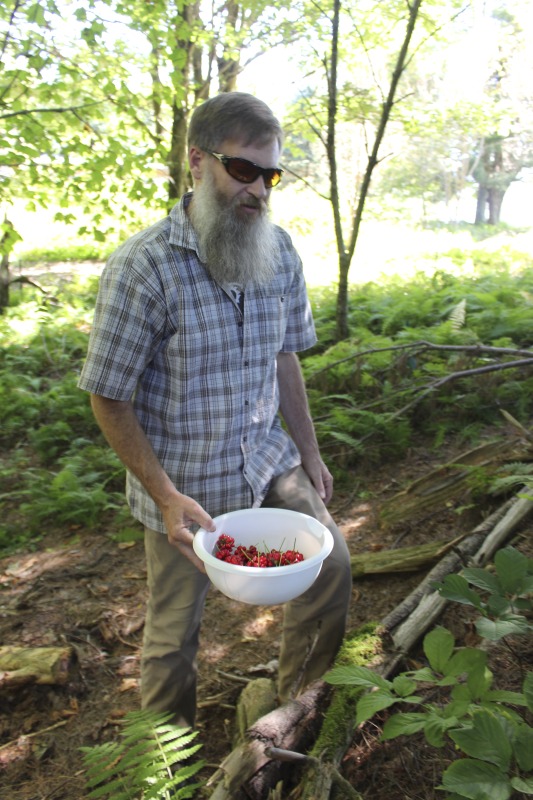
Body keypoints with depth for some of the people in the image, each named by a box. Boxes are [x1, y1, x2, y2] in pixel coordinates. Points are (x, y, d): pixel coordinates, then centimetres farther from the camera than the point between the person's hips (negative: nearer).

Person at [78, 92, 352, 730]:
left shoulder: (279, 253, -2)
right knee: (175, 632, 12)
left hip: (268, 461, 5)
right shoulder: (142, 267, -20)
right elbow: (109, 400, -16)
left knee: (331, 564, 2)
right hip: (184, 484, -4)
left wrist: (309, 455, 9)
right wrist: (166, 497, -21)